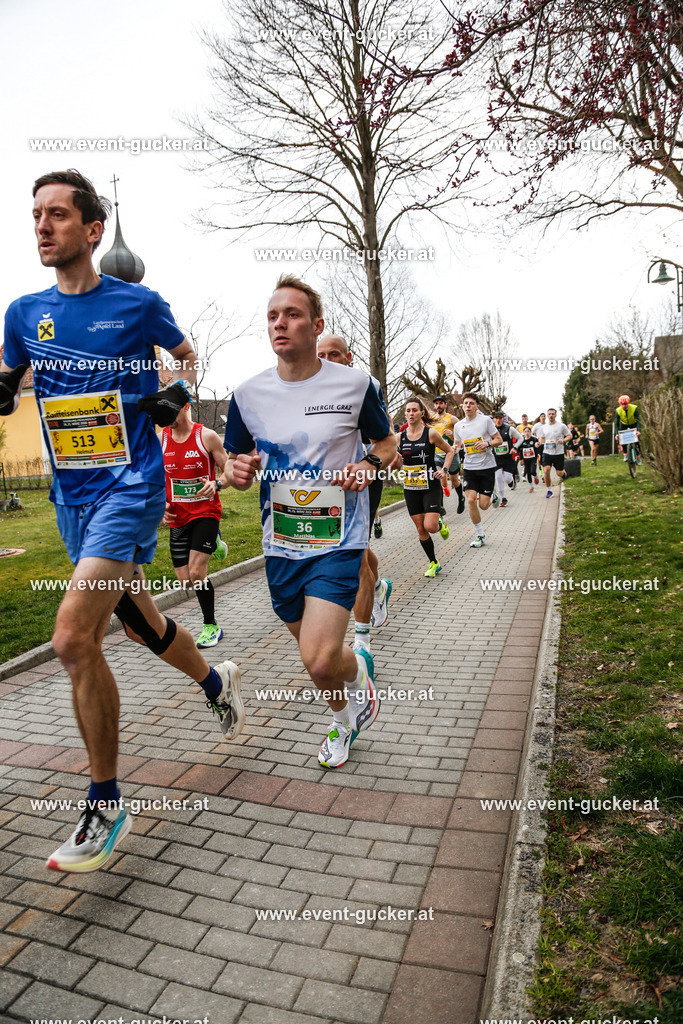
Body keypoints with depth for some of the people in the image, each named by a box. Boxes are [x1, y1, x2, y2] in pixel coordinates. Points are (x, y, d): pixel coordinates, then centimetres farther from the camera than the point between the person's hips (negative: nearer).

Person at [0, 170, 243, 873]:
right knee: (138, 621, 17)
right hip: (71, 494, 6)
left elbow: (186, 354, 15)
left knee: (73, 637, -18)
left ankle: (106, 808, 0)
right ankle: (217, 682, 46)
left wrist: (177, 391, -6)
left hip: (130, 485, -6)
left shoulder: (137, 303, -2)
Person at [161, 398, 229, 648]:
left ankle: (211, 627, 5)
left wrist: (215, 484, -25)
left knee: (196, 573, -16)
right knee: (185, 579, 4)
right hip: (177, 516, 5)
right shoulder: (160, 439, 5)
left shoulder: (207, 436, -7)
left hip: (205, 511, -4)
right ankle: (212, 541, 34)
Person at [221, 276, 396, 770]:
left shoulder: (355, 384, -6)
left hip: (338, 541, -3)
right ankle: (344, 721, 48)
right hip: (281, 544, 4)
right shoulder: (248, 394, 0)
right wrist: (237, 472, -15)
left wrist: (371, 465, -14)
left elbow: (387, 442, 8)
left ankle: (359, 669, 22)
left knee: (319, 659, -16)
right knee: (316, 654, 17)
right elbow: (234, 469, 9)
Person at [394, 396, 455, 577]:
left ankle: (440, 524, 22)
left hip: (431, 486, -3)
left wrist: (444, 470, -7)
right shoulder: (400, 437, 2)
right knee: (420, 529, 7)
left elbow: (450, 450, 6)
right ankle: (434, 563, 24)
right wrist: (396, 460, -13)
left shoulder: (431, 433, -7)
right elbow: (396, 465, 10)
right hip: (410, 489, 3)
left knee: (430, 526, -15)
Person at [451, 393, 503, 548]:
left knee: (483, 505, -5)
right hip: (469, 467, 3)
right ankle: (479, 535, 4)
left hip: (487, 467, -2)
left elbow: (499, 440, 1)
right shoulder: (458, 426, 6)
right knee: (471, 500, -12)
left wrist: (487, 443, -17)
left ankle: (493, 497, 35)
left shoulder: (486, 420, -4)